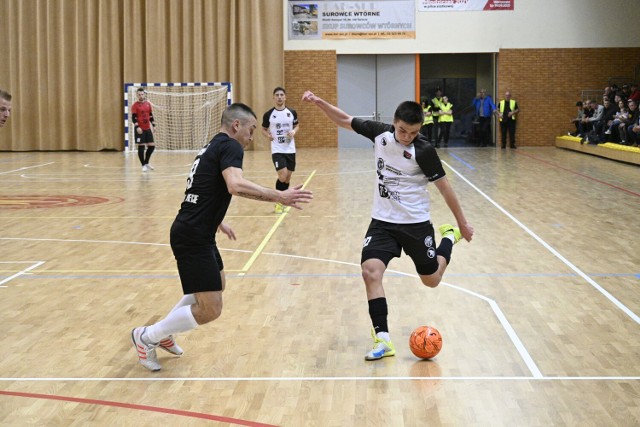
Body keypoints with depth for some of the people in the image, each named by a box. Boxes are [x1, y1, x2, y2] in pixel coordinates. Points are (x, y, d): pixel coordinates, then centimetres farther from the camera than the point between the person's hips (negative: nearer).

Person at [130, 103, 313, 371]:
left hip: (194, 234, 11)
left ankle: (163, 334, 34)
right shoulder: (230, 146, -11)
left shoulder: (213, 147, 18)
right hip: (193, 238, -11)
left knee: (216, 286, 29)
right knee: (210, 309, -8)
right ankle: (146, 337, 6)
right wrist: (278, 196, -30)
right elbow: (235, 185, -31)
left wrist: (217, 223, 43)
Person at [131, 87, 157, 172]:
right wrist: (137, 127, -23)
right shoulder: (135, 105, -6)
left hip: (148, 129, 5)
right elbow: (133, 117, -11)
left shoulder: (148, 104, 9)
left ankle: (146, 163, 23)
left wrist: (153, 125, 11)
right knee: (141, 147, -3)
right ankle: (143, 165, 8)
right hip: (140, 129, -5)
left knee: (152, 146, 5)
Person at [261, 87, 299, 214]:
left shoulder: (292, 112, 1)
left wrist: (294, 132, -8)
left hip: (290, 150, 3)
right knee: (282, 176, -15)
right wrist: (267, 135, -13)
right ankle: (278, 202, 3)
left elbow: (297, 126, 14)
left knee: (288, 178, 9)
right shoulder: (268, 115, -4)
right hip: (277, 150, -3)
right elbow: (264, 129, 8)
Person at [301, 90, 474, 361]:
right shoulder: (380, 133, -6)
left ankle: (449, 237, 42)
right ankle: (383, 339, -17)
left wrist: (462, 223, -2)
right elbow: (345, 120, 5)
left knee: (431, 280, 11)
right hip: (382, 221, 3)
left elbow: (443, 186, -8)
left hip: (415, 223, -3)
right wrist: (319, 102, -10)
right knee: (370, 271, -20)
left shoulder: (424, 151, -17)